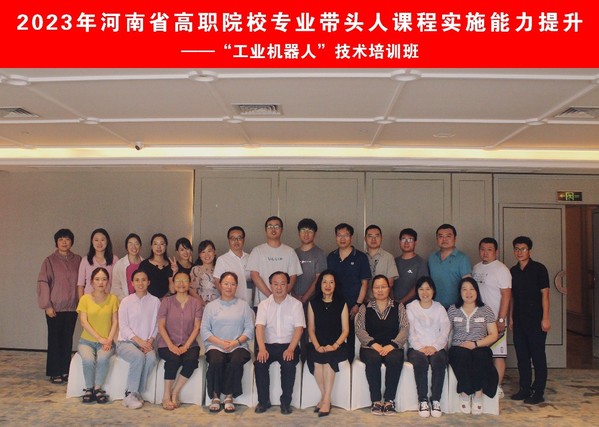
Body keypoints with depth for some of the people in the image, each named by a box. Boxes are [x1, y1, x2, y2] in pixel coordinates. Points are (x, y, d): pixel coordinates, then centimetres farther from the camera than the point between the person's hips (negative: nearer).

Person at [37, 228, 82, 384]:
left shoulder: (77, 260, 5)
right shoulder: (50, 260, -4)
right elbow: (43, 282, -6)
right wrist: (47, 305, -11)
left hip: (72, 307, 3)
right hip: (55, 308, -3)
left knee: (68, 339, 9)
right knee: (55, 339, 3)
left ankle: (65, 371, 19)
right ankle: (54, 373, 11)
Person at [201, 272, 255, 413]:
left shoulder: (243, 305, 16)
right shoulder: (211, 306, 16)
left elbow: (250, 329, 5)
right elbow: (204, 330, 5)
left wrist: (236, 342, -12)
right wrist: (220, 342, -10)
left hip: (238, 346, 0)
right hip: (215, 346, 0)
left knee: (236, 361, -33)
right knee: (216, 361, -33)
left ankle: (229, 397, -18)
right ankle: (215, 397, -16)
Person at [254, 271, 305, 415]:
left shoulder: (296, 304, 3)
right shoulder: (264, 304, 8)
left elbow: (299, 328, -6)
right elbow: (260, 327, -4)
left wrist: (290, 349, -21)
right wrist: (262, 349, -21)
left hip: (288, 345, -1)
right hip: (268, 344, 2)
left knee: (289, 364, -30)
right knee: (259, 363, -26)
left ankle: (286, 402, -12)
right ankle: (263, 401, -8)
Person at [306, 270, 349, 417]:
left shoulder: (341, 303, 7)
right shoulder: (313, 303, 11)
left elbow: (345, 330, 3)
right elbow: (311, 329, 7)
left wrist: (334, 346, -13)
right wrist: (317, 346, -10)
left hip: (337, 346, -1)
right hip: (318, 345, 1)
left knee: (329, 357, -33)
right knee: (316, 359, -31)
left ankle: (326, 400, -25)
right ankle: (324, 397, -16)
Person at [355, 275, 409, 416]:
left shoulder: (398, 307, 13)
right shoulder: (365, 308, 13)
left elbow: (405, 328, 2)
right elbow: (359, 329, 2)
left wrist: (392, 345, -13)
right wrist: (374, 344, -13)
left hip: (392, 347, 0)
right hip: (370, 347, 0)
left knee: (395, 359, -34)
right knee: (373, 359, -34)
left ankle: (389, 399, -24)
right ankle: (376, 400, -25)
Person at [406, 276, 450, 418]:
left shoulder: (439, 308, 16)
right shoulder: (411, 308, 13)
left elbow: (445, 331, 5)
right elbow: (410, 331, 2)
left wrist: (435, 347, -12)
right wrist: (420, 347, -13)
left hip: (436, 347, 1)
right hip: (417, 347, -1)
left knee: (439, 361, -33)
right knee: (420, 362, -34)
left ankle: (436, 400, -25)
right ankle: (423, 400, -26)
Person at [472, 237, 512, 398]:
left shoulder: (501, 269, -8)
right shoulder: (476, 268, 12)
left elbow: (506, 295, -13)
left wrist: (501, 320, -18)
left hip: (494, 320, -6)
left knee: (497, 355, 0)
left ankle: (497, 388, 8)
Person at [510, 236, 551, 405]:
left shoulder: (539, 269, -5)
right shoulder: (513, 271, 11)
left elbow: (545, 294, -8)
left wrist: (545, 318, -13)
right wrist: (512, 317, 12)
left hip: (535, 320, -6)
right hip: (519, 320, 6)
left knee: (538, 356, -1)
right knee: (522, 356, 10)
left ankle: (538, 392, 5)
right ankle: (525, 389, 20)